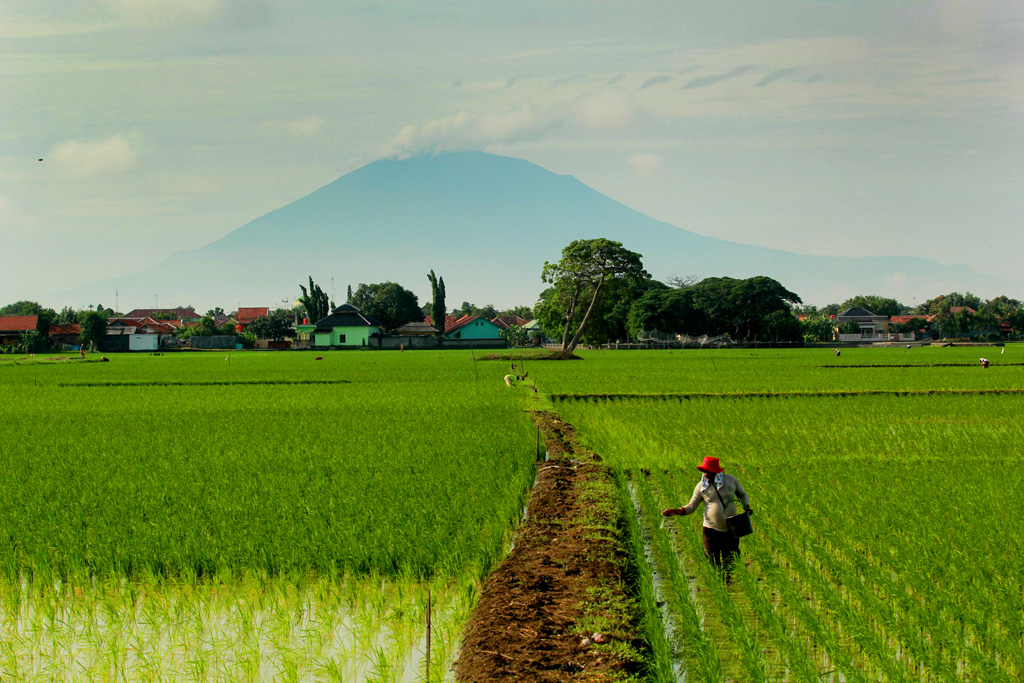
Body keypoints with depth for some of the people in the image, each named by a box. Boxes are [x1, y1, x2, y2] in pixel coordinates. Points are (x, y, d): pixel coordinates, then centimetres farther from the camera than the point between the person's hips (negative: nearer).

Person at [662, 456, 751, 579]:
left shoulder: (731, 480, -1)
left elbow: (743, 495, 15)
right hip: (712, 530, -1)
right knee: (713, 565, 4)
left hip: (730, 530, 1)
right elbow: (691, 507, 0)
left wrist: (746, 506, -6)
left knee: (730, 563, 9)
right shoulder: (701, 486, -4)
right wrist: (675, 511, -17)